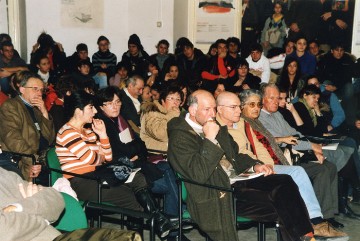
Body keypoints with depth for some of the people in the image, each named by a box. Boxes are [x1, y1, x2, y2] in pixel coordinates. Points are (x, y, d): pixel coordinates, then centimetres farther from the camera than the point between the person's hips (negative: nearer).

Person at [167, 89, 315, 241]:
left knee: (285, 182, -12)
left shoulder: (215, 127, 15)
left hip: (236, 180, 8)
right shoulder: (180, 136, -10)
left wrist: (254, 166, 7)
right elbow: (199, 175, -21)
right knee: (279, 205, -23)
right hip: (219, 194, -8)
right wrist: (209, 139, -22)